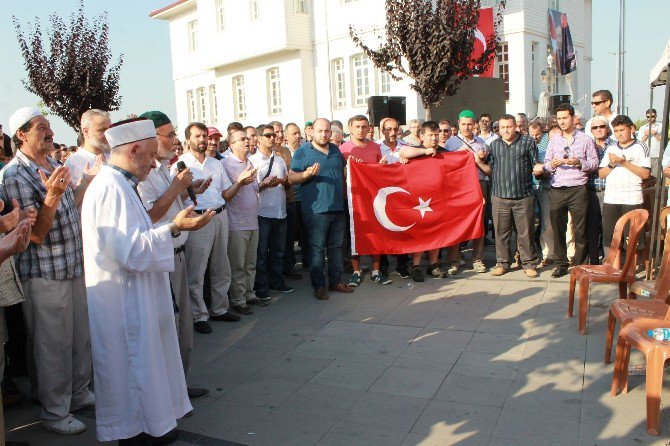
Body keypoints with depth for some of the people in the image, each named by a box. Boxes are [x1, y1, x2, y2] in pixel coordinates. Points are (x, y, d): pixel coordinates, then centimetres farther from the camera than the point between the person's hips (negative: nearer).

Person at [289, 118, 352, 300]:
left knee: (336, 246, 12)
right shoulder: (302, 152, -3)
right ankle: (319, 286, 7)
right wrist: (307, 173, -24)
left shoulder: (335, 150, 14)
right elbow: (291, 178, -7)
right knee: (317, 248, -1)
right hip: (316, 209, -6)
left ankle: (336, 281, 23)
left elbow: (343, 172, 31)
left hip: (338, 208, 6)